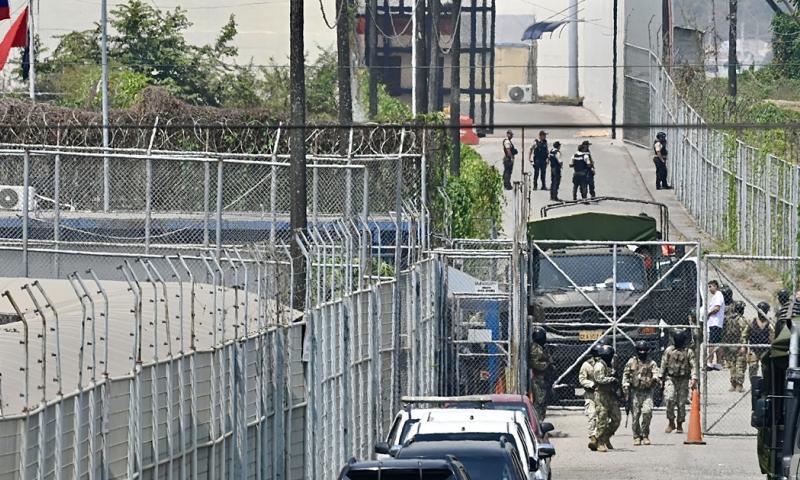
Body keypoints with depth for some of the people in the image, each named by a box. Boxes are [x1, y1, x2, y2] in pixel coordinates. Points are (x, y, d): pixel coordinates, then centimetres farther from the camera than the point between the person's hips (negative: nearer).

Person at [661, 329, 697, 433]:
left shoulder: (689, 352, 1)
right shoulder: (669, 350, 4)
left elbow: (693, 366, -4)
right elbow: (664, 364, 8)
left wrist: (694, 378, -17)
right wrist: (661, 377, 4)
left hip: (683, 380, 0)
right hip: (670, 378, 0)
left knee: (681, 403, 1)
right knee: (670, 400, -16)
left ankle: (679, 425, 13)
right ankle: (671, 423, -2)